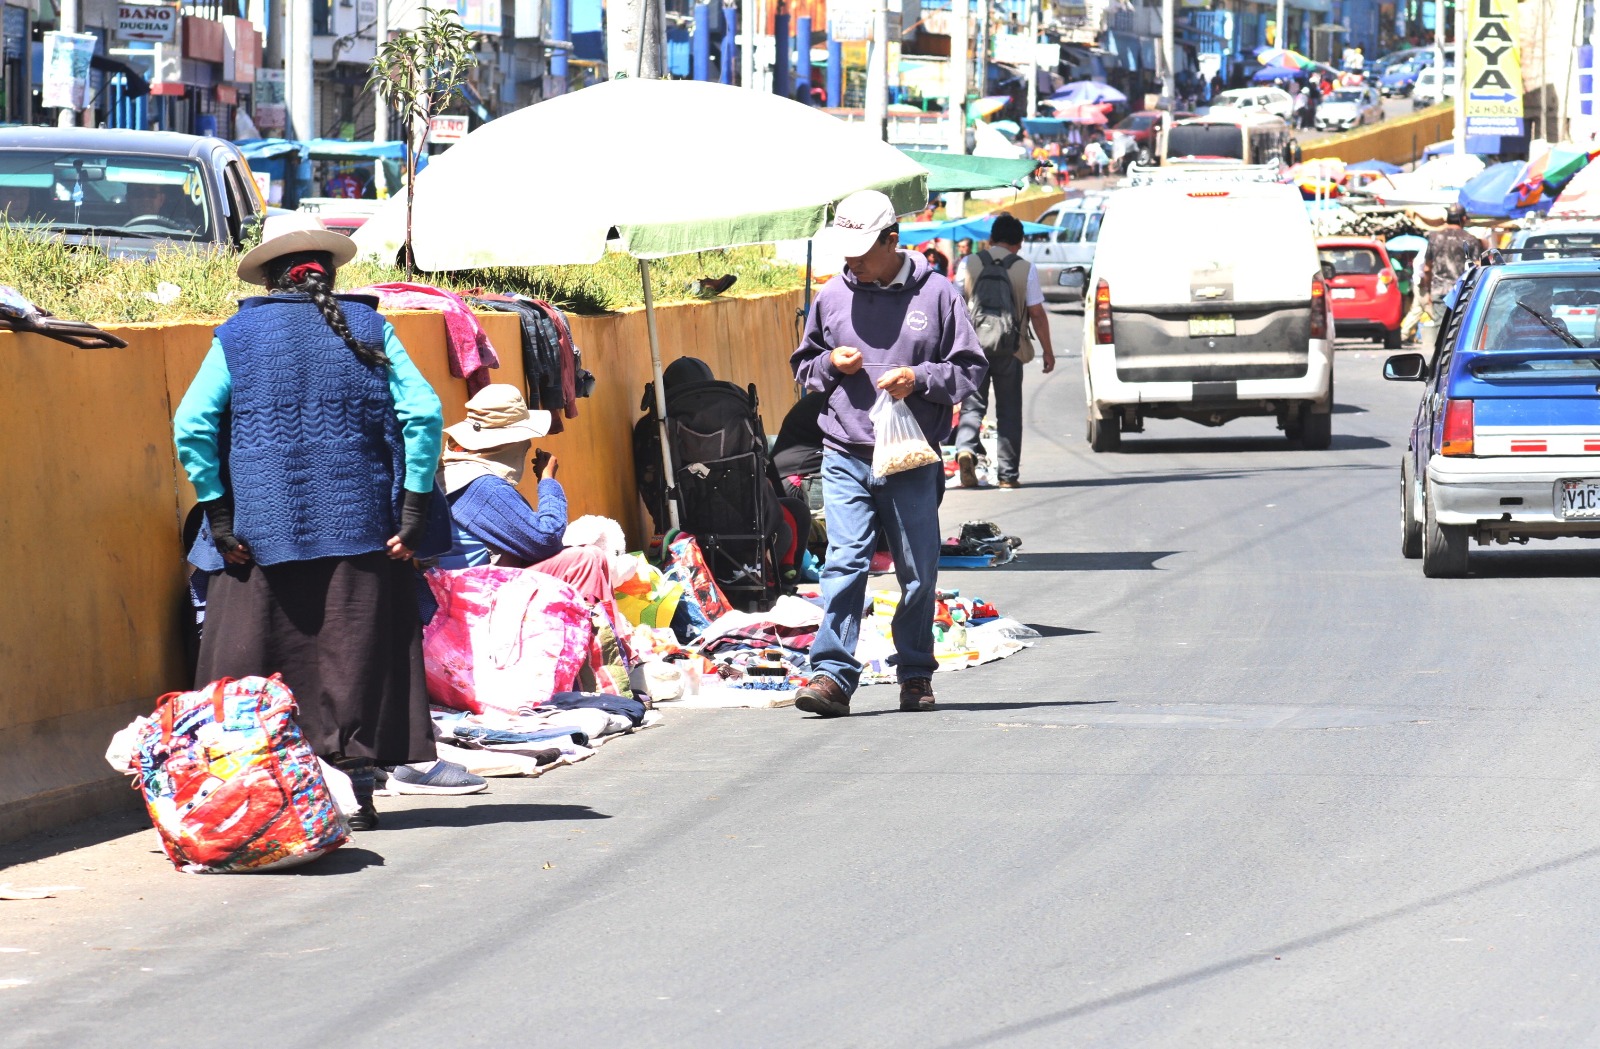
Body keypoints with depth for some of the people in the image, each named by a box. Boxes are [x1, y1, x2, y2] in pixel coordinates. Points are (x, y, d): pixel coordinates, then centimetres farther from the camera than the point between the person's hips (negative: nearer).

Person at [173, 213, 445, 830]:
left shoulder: (238, 335, 4)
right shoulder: (368, 329, 5)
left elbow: (191, 425, -6)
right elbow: (424, 414, -4)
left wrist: (219, 517, -4)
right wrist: (413, 513, -3)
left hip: (263, 529, -1)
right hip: (359, 524, 1)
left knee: (255, 670, 3)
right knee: (354, 658, 7)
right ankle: (356, 787, 5)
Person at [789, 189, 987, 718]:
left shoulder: (936, 294, 1)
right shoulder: (831, 296, 8)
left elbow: (970, 368, 4)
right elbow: (803, 365, 20)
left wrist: (920, 378, -13)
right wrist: (830, 364, -3)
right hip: (846, 456, 1)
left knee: (918, 571, 6)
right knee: (844, 562, -12)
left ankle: (915, 674, 20)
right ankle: (832, 673, -15)